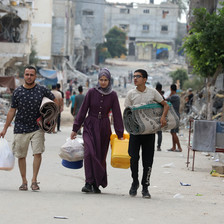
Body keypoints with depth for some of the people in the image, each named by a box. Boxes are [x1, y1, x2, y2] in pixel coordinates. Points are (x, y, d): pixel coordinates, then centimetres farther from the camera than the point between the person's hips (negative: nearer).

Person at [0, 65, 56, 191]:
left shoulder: (42, 90, -2)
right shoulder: (18, 92, 1)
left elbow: (55, 100, 13)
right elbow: (12, 111, 7)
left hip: (37, 128, -1)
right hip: (20, 128, 1)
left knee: (38, 153, -12)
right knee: (21, 156, 4)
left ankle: (34, 181, -5)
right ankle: (24, 182, 15)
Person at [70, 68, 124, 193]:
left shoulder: (113, 95, 1)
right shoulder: (92, 92, -1)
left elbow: (117, 115, 3)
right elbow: (83, 111, 2)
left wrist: (120, 134, 0)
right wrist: (75, 129, 1)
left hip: (104, 128, 1)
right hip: (90, 126, -1)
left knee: (101, 156, 4)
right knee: (90, 153, -18)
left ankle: (97, 184, 15)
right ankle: (89, 183, -19)